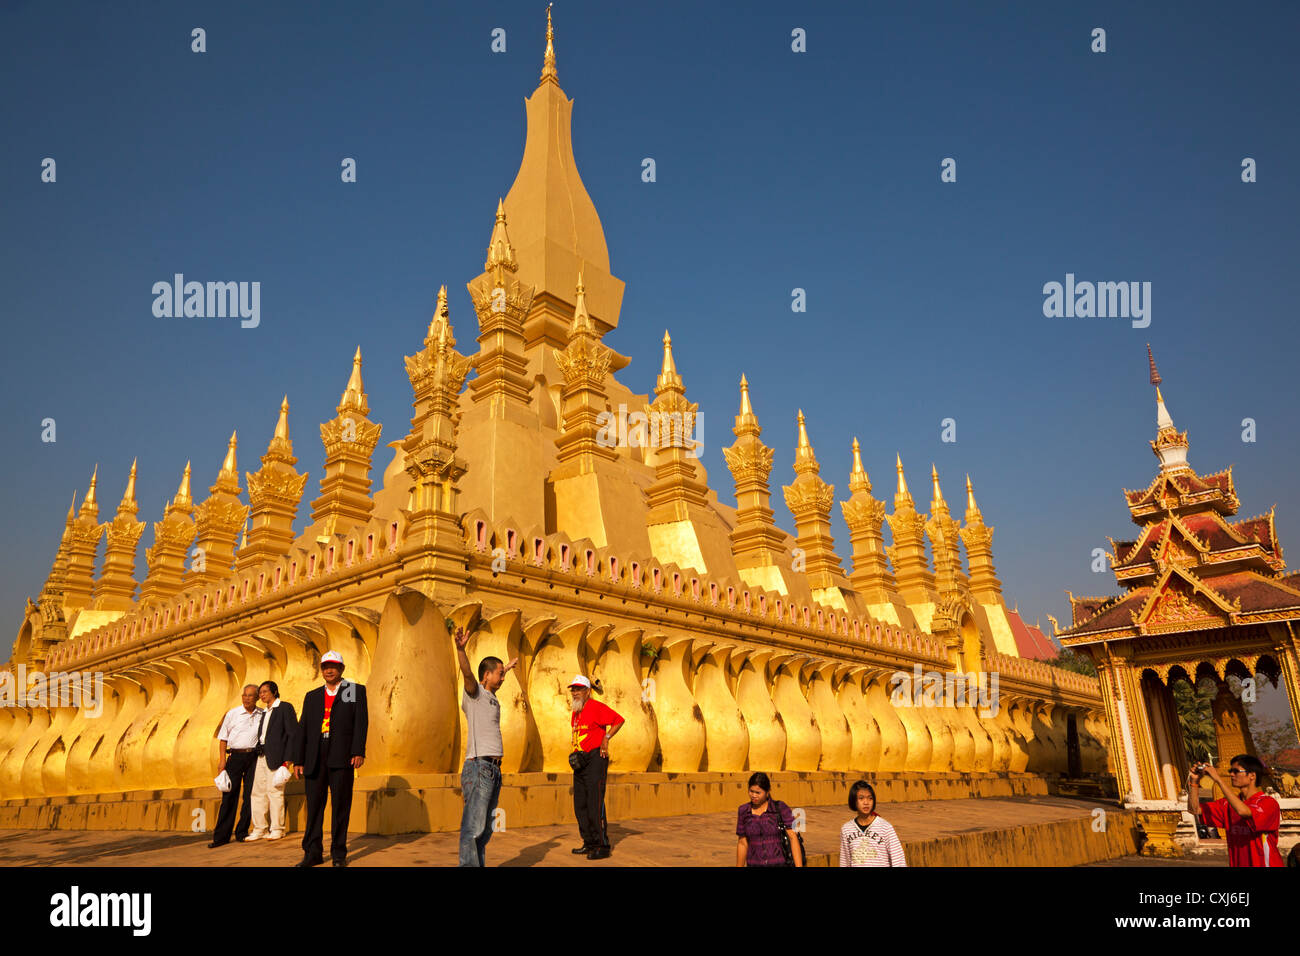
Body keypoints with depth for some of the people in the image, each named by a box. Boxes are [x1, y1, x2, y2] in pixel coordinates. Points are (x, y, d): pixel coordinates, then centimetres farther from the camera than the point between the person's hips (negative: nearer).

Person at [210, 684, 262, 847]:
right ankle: (221, 836, 3)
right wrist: (222, 759, -3)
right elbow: (223, 738, 5)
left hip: (254, 757, 1)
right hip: (235, 756, -1)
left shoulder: (262, 715, 7)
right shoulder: (232, 714, 4)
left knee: (249, 795, 3)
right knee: (229, 795, -3)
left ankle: (242, 832, 13)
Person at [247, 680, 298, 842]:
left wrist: (288, 758, -16)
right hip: (261, 756, 8)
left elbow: (293, 734, -9)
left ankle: (277, 829, 3)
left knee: (275, 792, -5)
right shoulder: (265, 712, 20)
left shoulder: (285, 707, -3)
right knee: (258, 792, 6)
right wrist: (257, 754, 8)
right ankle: (259, 829, 14)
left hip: (275, 757, -8)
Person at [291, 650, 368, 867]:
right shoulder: (312, 696, 19)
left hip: (341, 758, -3)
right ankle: (312, 853, 13)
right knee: (314, 806, 5)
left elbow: (361, 722, -1)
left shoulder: (356, 691, 9)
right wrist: (298, 759, 5)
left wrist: (359, 751, -12)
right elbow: (302, 729, 14)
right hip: (315, 759, 3)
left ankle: (339, 854, 7)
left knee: (341, 805, 0)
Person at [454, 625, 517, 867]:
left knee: (485, 829, 12)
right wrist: (460, 649, -43)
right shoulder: (475, 693, -4)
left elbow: (494, 683, 43)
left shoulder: (491, 697, 19)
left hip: (494, 769, 9)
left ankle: (479, 864, 18)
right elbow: (468, 674, -25)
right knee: (473, 828, -11)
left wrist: (507, 667, 58)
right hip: (479, 767, -9)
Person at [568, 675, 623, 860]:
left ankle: (602, 846, -7)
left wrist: (606, 738, -16)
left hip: (595, 758, -9)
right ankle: (589, 843, 20)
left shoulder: (596, 707, -11)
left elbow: (619, 720, -13)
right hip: (580, 760, 9)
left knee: (595, 802, -12)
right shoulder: (575, 712, 15)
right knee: (580, 804, 11)